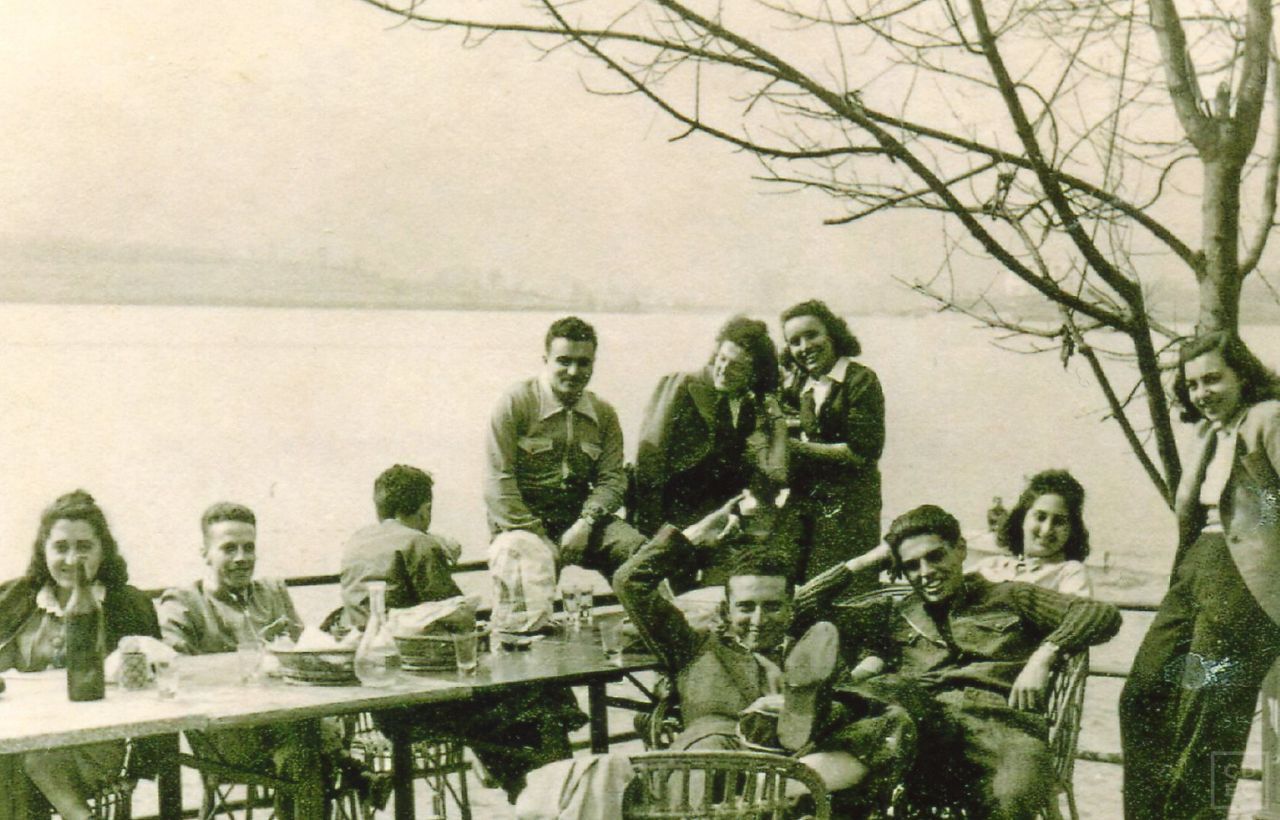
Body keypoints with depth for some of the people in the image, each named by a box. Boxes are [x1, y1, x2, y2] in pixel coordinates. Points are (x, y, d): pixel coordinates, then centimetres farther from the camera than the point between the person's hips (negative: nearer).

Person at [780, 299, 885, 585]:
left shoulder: (860, 380, -3)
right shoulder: (800, 387, 16)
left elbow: (863, 451, -12)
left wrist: (799, 448, -10)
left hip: (849, 507, -5)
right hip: (805, 505, 5)